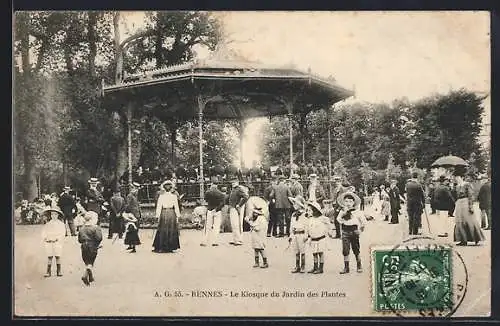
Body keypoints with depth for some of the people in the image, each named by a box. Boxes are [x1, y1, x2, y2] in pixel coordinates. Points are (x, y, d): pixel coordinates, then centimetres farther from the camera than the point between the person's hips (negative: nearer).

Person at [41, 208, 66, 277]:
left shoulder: (61, 224, 6)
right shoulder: (47, 224, 12)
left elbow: (63, 233, -3)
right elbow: (43, 233, 8)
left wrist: (57, 239, -15)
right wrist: (45, 239, -10)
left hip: (57, 242, -2)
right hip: (48, 243, 2)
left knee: (57, 256, -3)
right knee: (49, 257, 0)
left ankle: (59, 271, 1)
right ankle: (48, 272, 0)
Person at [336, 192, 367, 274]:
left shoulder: (357, 212, 0)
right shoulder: (342, 211, 6)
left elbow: (363, 221, 4)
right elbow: (339, 219, -7)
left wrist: (360, 229, -1)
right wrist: (344, 213, -16)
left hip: (354, 232, -2)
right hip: (345, 232, 2)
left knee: (356, 250, 5)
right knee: (345, 250, -1)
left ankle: (359, 266, 19)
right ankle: (346, 267, 7)